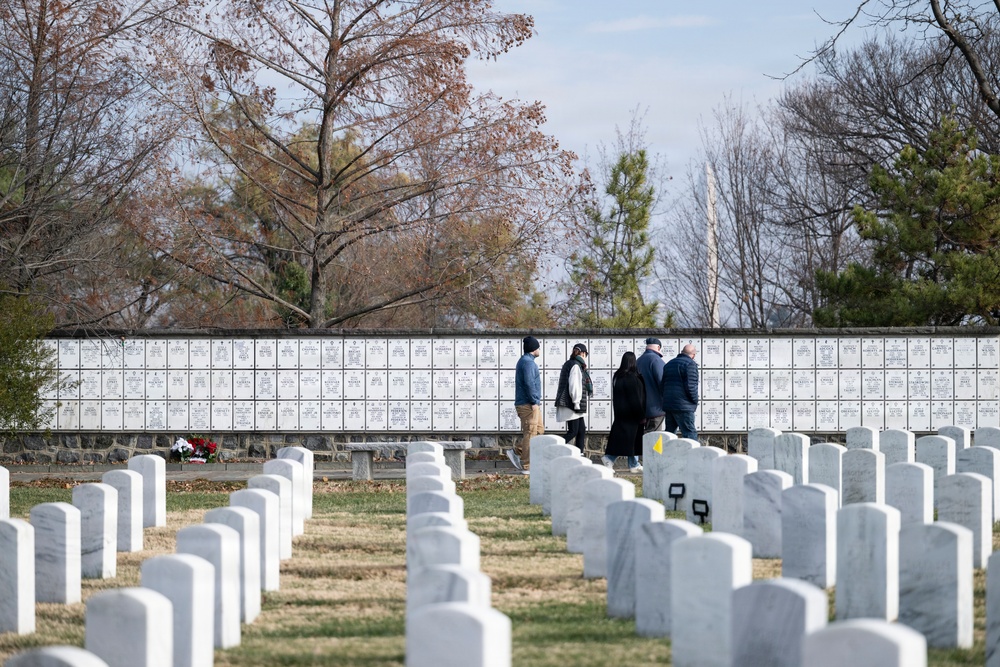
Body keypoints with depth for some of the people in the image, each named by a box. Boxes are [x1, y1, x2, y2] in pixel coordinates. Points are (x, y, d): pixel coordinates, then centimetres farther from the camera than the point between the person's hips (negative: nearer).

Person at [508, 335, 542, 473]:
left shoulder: (525, 361, 19)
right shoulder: (528, 362, -14)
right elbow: (529, 383, -22)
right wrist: (534, 402, -20)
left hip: (531, 404, 10)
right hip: (528, 404, -10)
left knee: (539, 429, 15)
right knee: (530, 433, -7)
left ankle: (516, 452, 13)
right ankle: (527, 465, -4)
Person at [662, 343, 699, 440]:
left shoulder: (669, 364, 18)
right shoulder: (690, 364, -8)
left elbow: (662, 385, 19)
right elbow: (690, 386, -15)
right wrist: (695, 401, -2)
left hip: (667, 404, 7)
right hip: (683, 406, -7)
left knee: (669, 433, 12)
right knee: (690, 435, -8)